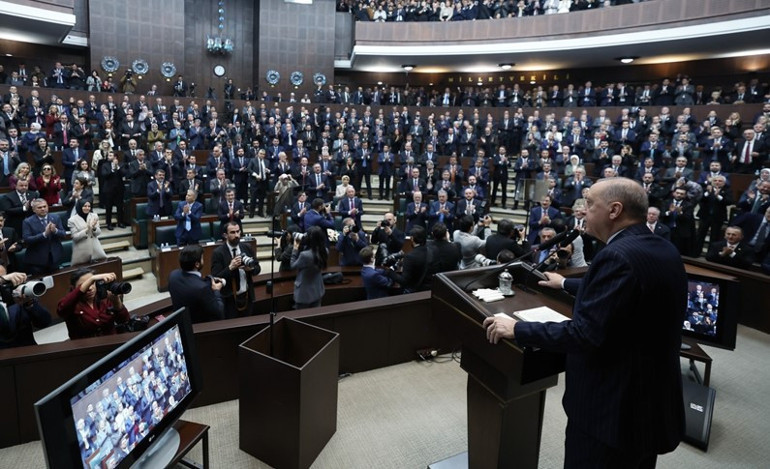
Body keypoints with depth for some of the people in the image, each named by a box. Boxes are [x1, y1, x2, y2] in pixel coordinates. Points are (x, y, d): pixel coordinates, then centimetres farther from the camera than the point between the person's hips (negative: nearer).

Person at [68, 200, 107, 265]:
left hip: (95, 248, 3)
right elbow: (75, 237, -10)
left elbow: (98, 233, 2)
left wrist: (94, 227, -19)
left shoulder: (94, 216, 3)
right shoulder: (72, 220, -5)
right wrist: (86, 230, -21)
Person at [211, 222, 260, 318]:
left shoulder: (247, 248, 0)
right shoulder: (218, 253, -13)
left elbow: (257, 268, 6)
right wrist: (230, 268, -29)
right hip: (229, 298, -4)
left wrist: (250, 268, -16)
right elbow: (215, 278, -16)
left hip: (247, 296, 4)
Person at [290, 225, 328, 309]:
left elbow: (293, 266, -14)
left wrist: (295, 249, -8)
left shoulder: (305, 255, -32)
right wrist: (301, 246, -3)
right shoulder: (325, 251, -11)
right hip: (318, 291, 6)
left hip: (304, 293, -6)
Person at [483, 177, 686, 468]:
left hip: (613, 410, -9)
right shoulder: (664, 250, 4)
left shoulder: (618, 256, -26)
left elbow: (585, 334, -29)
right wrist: (567, 284, 32)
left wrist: (517, 330, -19)